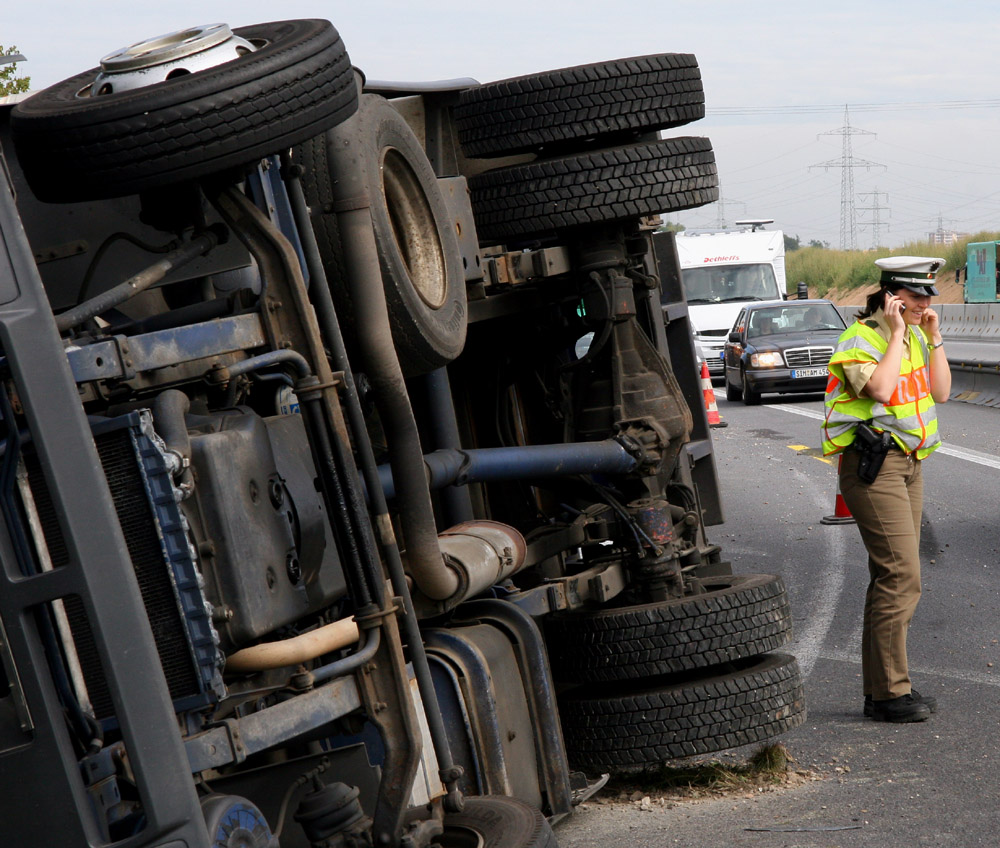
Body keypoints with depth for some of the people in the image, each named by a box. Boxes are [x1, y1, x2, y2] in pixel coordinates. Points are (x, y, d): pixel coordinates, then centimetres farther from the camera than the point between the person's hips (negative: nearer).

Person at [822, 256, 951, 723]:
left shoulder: (915, 337, 14)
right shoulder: (859, 339, -12)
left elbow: (940, 392, 8)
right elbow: (881, 389, -28)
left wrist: (933, 337, 2)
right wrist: (897, 334, -19)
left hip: (908, 464, 9)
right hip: (872, 463, -9)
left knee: (891, 577, 11)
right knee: (901, 577, -13)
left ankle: (879, 688, 17)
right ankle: (890, 693, -8)